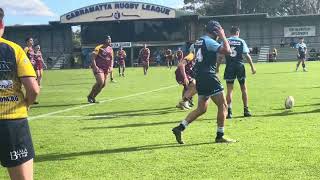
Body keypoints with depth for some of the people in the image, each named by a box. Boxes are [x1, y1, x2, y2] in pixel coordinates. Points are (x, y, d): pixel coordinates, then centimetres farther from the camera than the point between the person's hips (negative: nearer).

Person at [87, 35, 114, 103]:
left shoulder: (110, 49, 12)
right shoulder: (99, 48, -9)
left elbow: (112, 59, 20)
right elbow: (93, 57, -13)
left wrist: (111, 66, 4)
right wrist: (94, 66, -23)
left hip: (106, 69, 7)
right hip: (98, 68, -7)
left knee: (103, 84, 3)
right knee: (100, 82, -21)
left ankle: (93, 97, 18)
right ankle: (90, 96, -4)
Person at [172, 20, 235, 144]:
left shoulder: (198, 42, 16)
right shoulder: (209, 41, -12)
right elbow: (227, 51, -20)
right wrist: (223, 37, -9)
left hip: (200, 78, 9)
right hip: (209, 77, -9)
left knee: (201, 109, 15)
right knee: (223, 106, -1)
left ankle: (180, 128, 9)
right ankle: (220, 136, 2)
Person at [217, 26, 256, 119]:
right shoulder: (241, 41, 2)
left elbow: (220, 56, -1)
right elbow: (247, 55, -1)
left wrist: (217, 68, 6)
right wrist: (252, 66, 5)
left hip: (229, 67, 0)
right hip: (240, 66, 0)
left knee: (229, 89, 3)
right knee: (243, 88, 12)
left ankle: (229, 111, -4)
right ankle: (246, 110, 16)